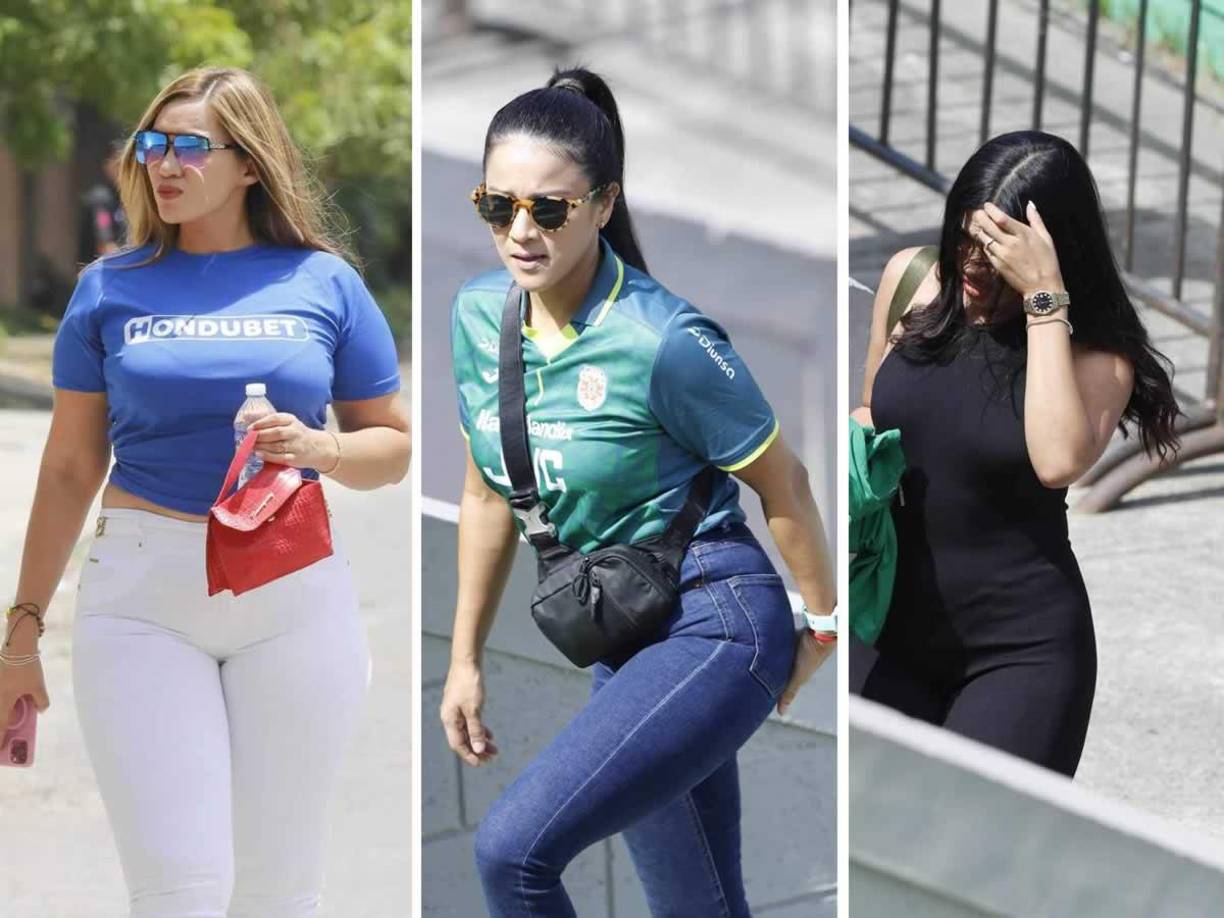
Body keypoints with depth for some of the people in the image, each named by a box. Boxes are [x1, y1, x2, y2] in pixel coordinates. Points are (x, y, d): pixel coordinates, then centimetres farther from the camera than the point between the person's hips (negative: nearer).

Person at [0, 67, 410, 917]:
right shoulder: (111, 288, 8)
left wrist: (321, 449, -12)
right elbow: (70, 468, 11)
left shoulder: (323, 282, 6)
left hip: (295, 596, 0)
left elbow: (393, 445, 11)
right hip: (142, 597, 0)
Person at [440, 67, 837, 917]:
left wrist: (826, 627, 4)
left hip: (715, 629, -8)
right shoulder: (478, 315, 0)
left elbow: (783, 484, -8)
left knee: (513, 848, -21)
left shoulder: (664, 342, -20)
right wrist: (465, 659, 16)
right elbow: (489, 496, 13)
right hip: (621, 642, 8)